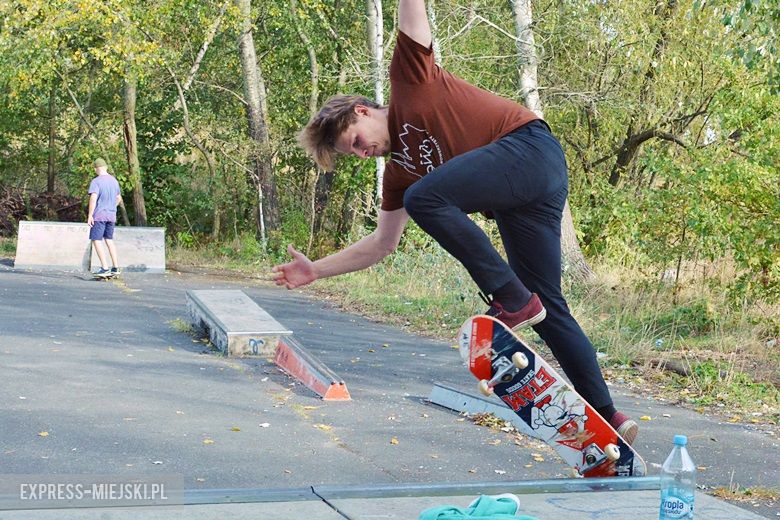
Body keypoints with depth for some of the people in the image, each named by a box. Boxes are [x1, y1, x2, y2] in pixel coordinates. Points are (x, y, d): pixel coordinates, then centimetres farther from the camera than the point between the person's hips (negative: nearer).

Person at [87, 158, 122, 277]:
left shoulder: (96, 181, -12)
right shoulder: (114, 181, 10)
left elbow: (93, 199, -21)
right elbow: (118, 198, 21)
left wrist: (90, 215, -18)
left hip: (99, 215, -7)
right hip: (111, 215, 7)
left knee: (96, 241, -2)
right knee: (109, 240, 15)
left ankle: (105, 268, -9)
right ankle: (115, 268, 12)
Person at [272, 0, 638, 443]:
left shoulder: (408, 81, 5)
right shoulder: (399, 172, 21)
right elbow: (381, 245, 24)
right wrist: (316, 270, 22)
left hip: (530, 146, -9)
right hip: (530, 193, 9)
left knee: (424, 196, -23)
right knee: (547, 306, 5)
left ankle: (513, 297, -19)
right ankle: (607, 417, 7)